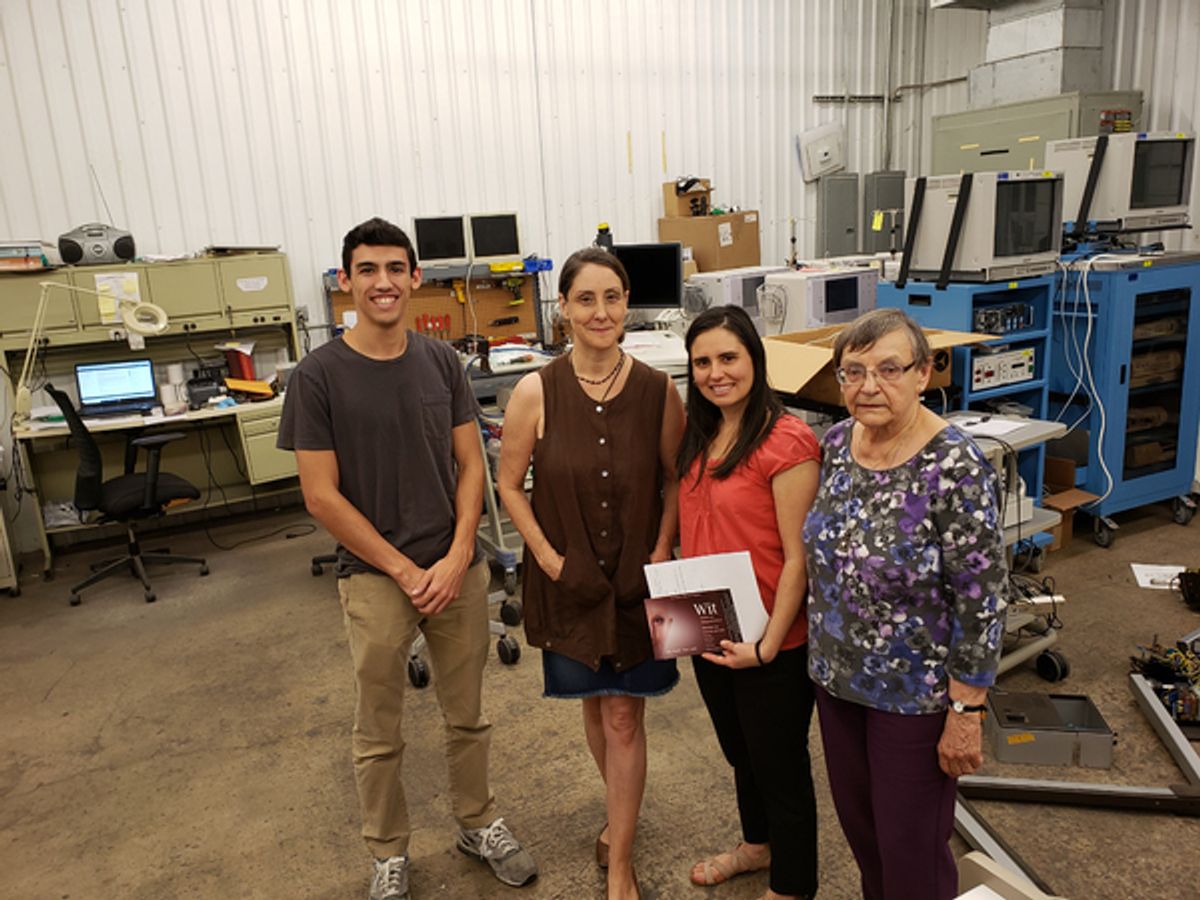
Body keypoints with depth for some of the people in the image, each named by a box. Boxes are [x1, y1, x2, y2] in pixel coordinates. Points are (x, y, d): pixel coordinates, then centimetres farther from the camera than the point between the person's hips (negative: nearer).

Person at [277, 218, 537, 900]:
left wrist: (457, 557, -10)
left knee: (468, 715, 17)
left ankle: (480, 824, 40)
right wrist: (405, 570, -12)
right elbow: (322, 496, -11)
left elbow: (471, 465, 2)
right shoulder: (319, 376, -10)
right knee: (380, 734, 13)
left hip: (459, 569, 3)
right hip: (376, 579, -2)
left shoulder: (442, 362, 0)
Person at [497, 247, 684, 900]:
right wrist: (549, 558, -9)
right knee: (594, 705, 19)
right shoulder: (536, 392, -12)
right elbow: (509, 484, -4)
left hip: (637, 578, 0)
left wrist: (661, 551, -8)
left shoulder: (657, 392, -9)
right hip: (567, 577, 1)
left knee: (624, 716, 6)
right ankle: (621, 810, 48)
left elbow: (675, 478, 2)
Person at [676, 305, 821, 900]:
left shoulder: (786, 442, -20)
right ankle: (757, 845, 52)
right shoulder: (700, 437, 4)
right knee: (739, 753, 27)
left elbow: (798, 558, -20)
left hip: (769, 643, -7)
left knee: (780, 765, 13)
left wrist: (767, 645, -21)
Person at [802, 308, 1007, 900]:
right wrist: (825, 649, 14)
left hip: (915, 692, -6)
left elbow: (982, 602, -19)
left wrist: (965, 712, -16)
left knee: (911, 848, 12)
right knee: (856, 822, 23)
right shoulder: (837, 441, -3)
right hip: (837, 676, 6)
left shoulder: (954, 467, -23)